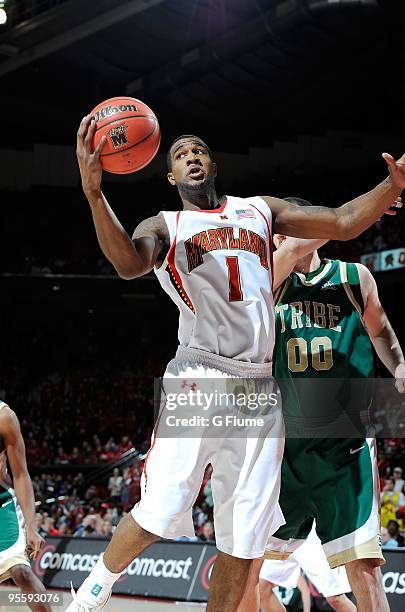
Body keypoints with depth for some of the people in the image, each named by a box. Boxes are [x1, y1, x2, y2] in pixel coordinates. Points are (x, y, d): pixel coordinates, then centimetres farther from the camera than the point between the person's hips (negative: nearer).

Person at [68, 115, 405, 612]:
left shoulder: (259, 211, 19)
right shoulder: (164, 226, 8)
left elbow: (344, 222, 12)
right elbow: (129, 263, -15)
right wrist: (93, 193, -31)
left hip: (259, 386, 4)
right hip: (199, 379, -4)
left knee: (243, 539, 2)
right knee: (160, 512, -16)